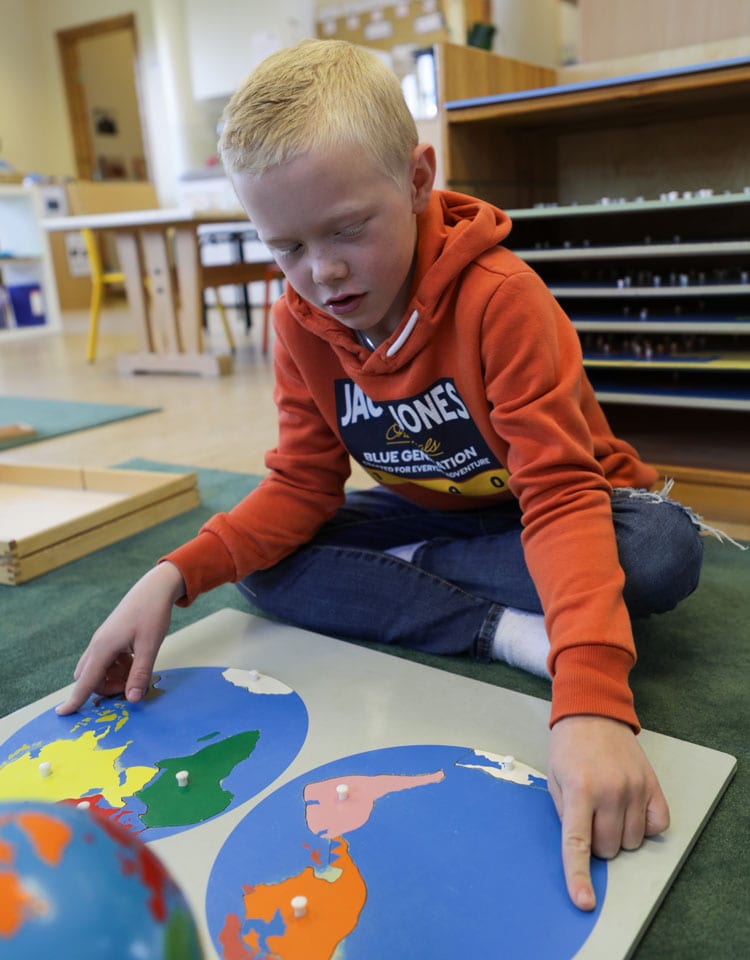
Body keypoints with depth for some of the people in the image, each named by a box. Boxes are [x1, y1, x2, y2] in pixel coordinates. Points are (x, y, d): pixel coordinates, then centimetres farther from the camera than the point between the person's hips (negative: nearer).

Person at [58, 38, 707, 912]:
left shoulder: (499, 295, -30)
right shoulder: (301, 323, -13)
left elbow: (561, 491, -36)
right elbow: (301, 486, -10)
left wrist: (590, 699, -51)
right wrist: (173, 576, -27)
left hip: (542, 511, -3)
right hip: (431, 513, 4)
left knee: (663, 550, -34)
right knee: (263, 564, -17)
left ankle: (398, 574, -20)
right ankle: (503, 628, -22)